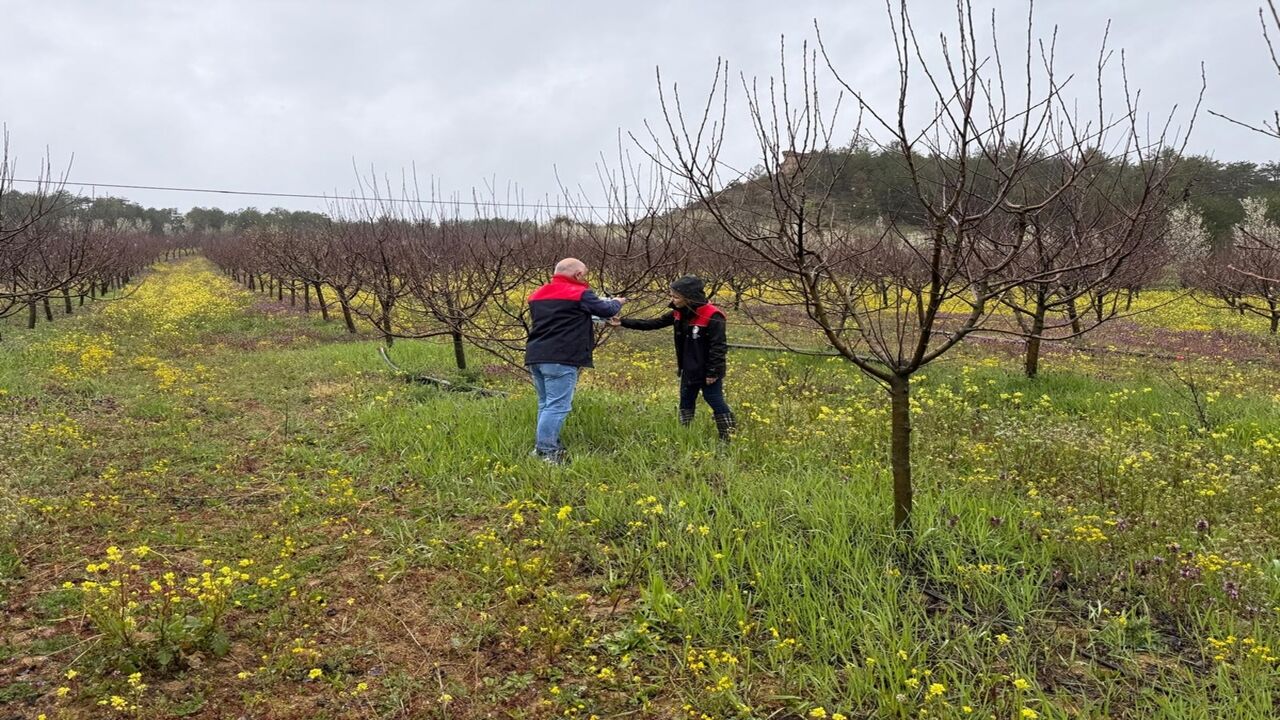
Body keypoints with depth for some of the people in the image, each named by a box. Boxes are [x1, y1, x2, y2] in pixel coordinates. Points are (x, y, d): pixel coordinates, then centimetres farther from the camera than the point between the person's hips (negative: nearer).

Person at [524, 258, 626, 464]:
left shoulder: (537, 295, 18)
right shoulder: (580, 294, -3)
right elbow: (606, 310, 6)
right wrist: (617, 302, 28)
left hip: (535, 357, 8)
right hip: (562, 359, -8)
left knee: (545, 404, 16)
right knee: (557, 406, -7)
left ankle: (543, 446, 18)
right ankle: (545, 452, -11)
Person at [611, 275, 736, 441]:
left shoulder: (712, 317, -22)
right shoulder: (679, 314, 2)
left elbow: (718, 347, -21)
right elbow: (653, 324, 6)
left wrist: (713, 372, -21)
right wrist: (623, 322, 2)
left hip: (708, 373, -8)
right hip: (689, 371, 8)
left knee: (717, 403, -1)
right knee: (686, 403, 16)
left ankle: (730, 440, 9)